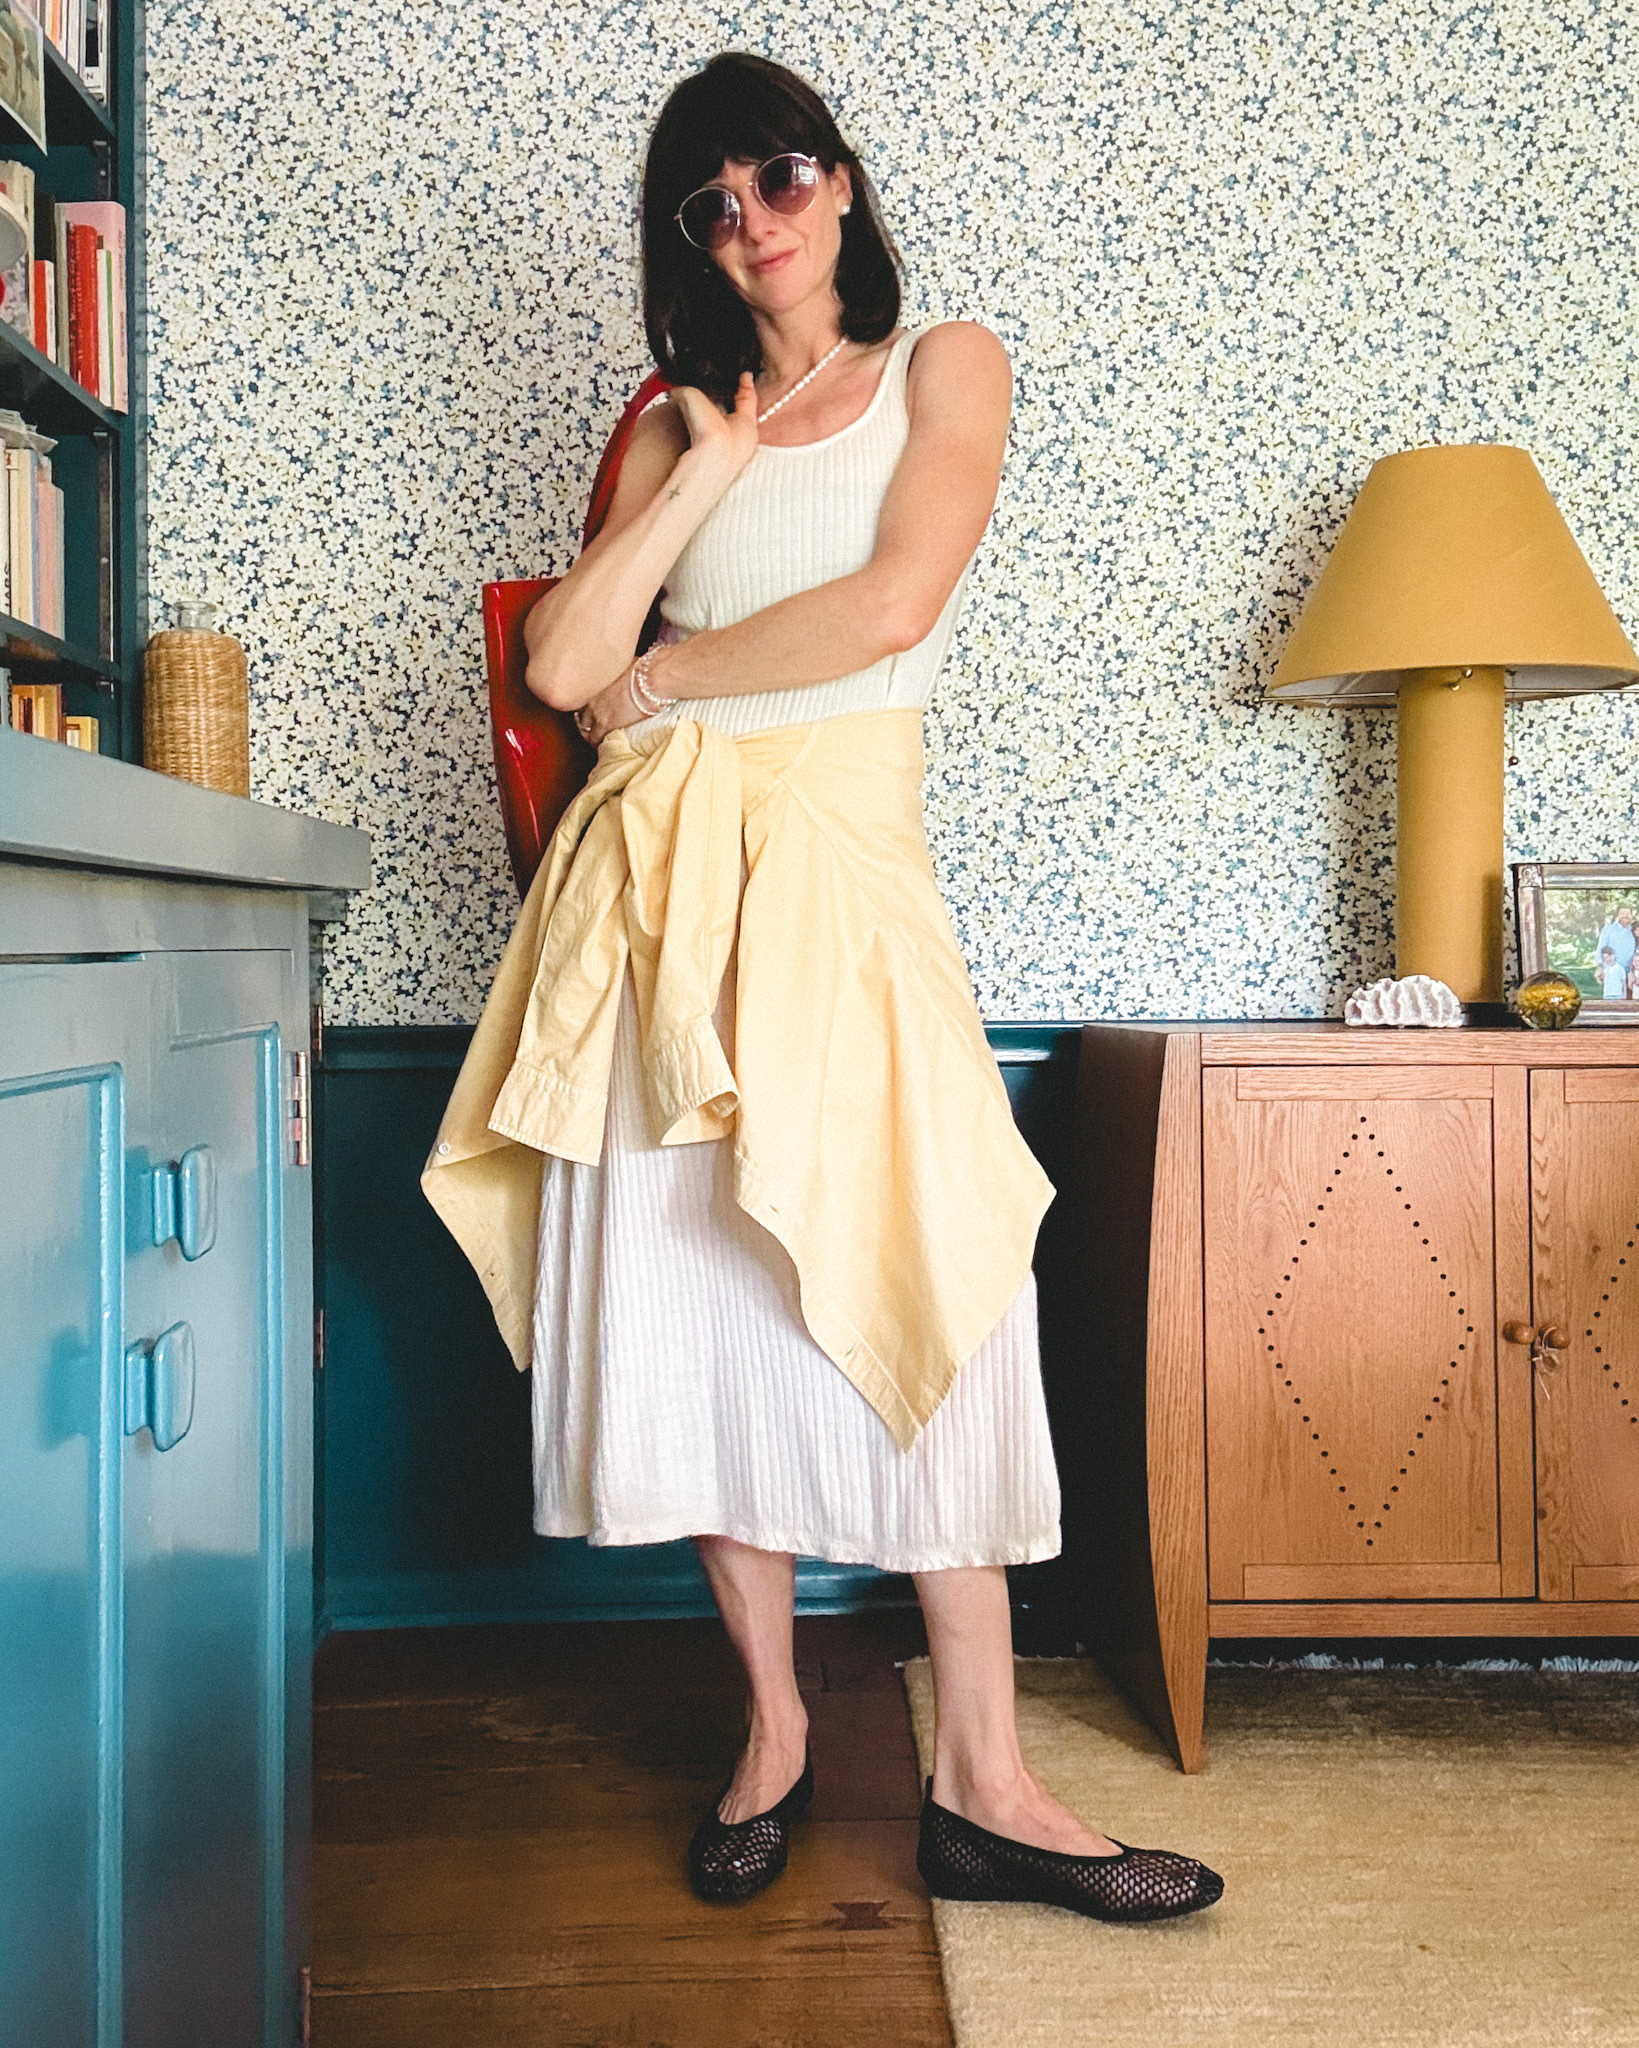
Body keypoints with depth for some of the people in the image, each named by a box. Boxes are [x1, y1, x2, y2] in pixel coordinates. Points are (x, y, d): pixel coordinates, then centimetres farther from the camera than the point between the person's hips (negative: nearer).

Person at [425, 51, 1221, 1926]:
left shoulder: (944, 366, 11)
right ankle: (773, 1725, 20)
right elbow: (564, 664, 3)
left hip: (838, 864, -3)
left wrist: (664, 673, 1)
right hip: (663, 872, 3)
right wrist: (711, 465, 2)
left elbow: (894, 604, -9)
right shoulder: (676, 425, 18)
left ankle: (979, 1787, 5)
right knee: (693, 1314, 2)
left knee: (918, 1309, -6)